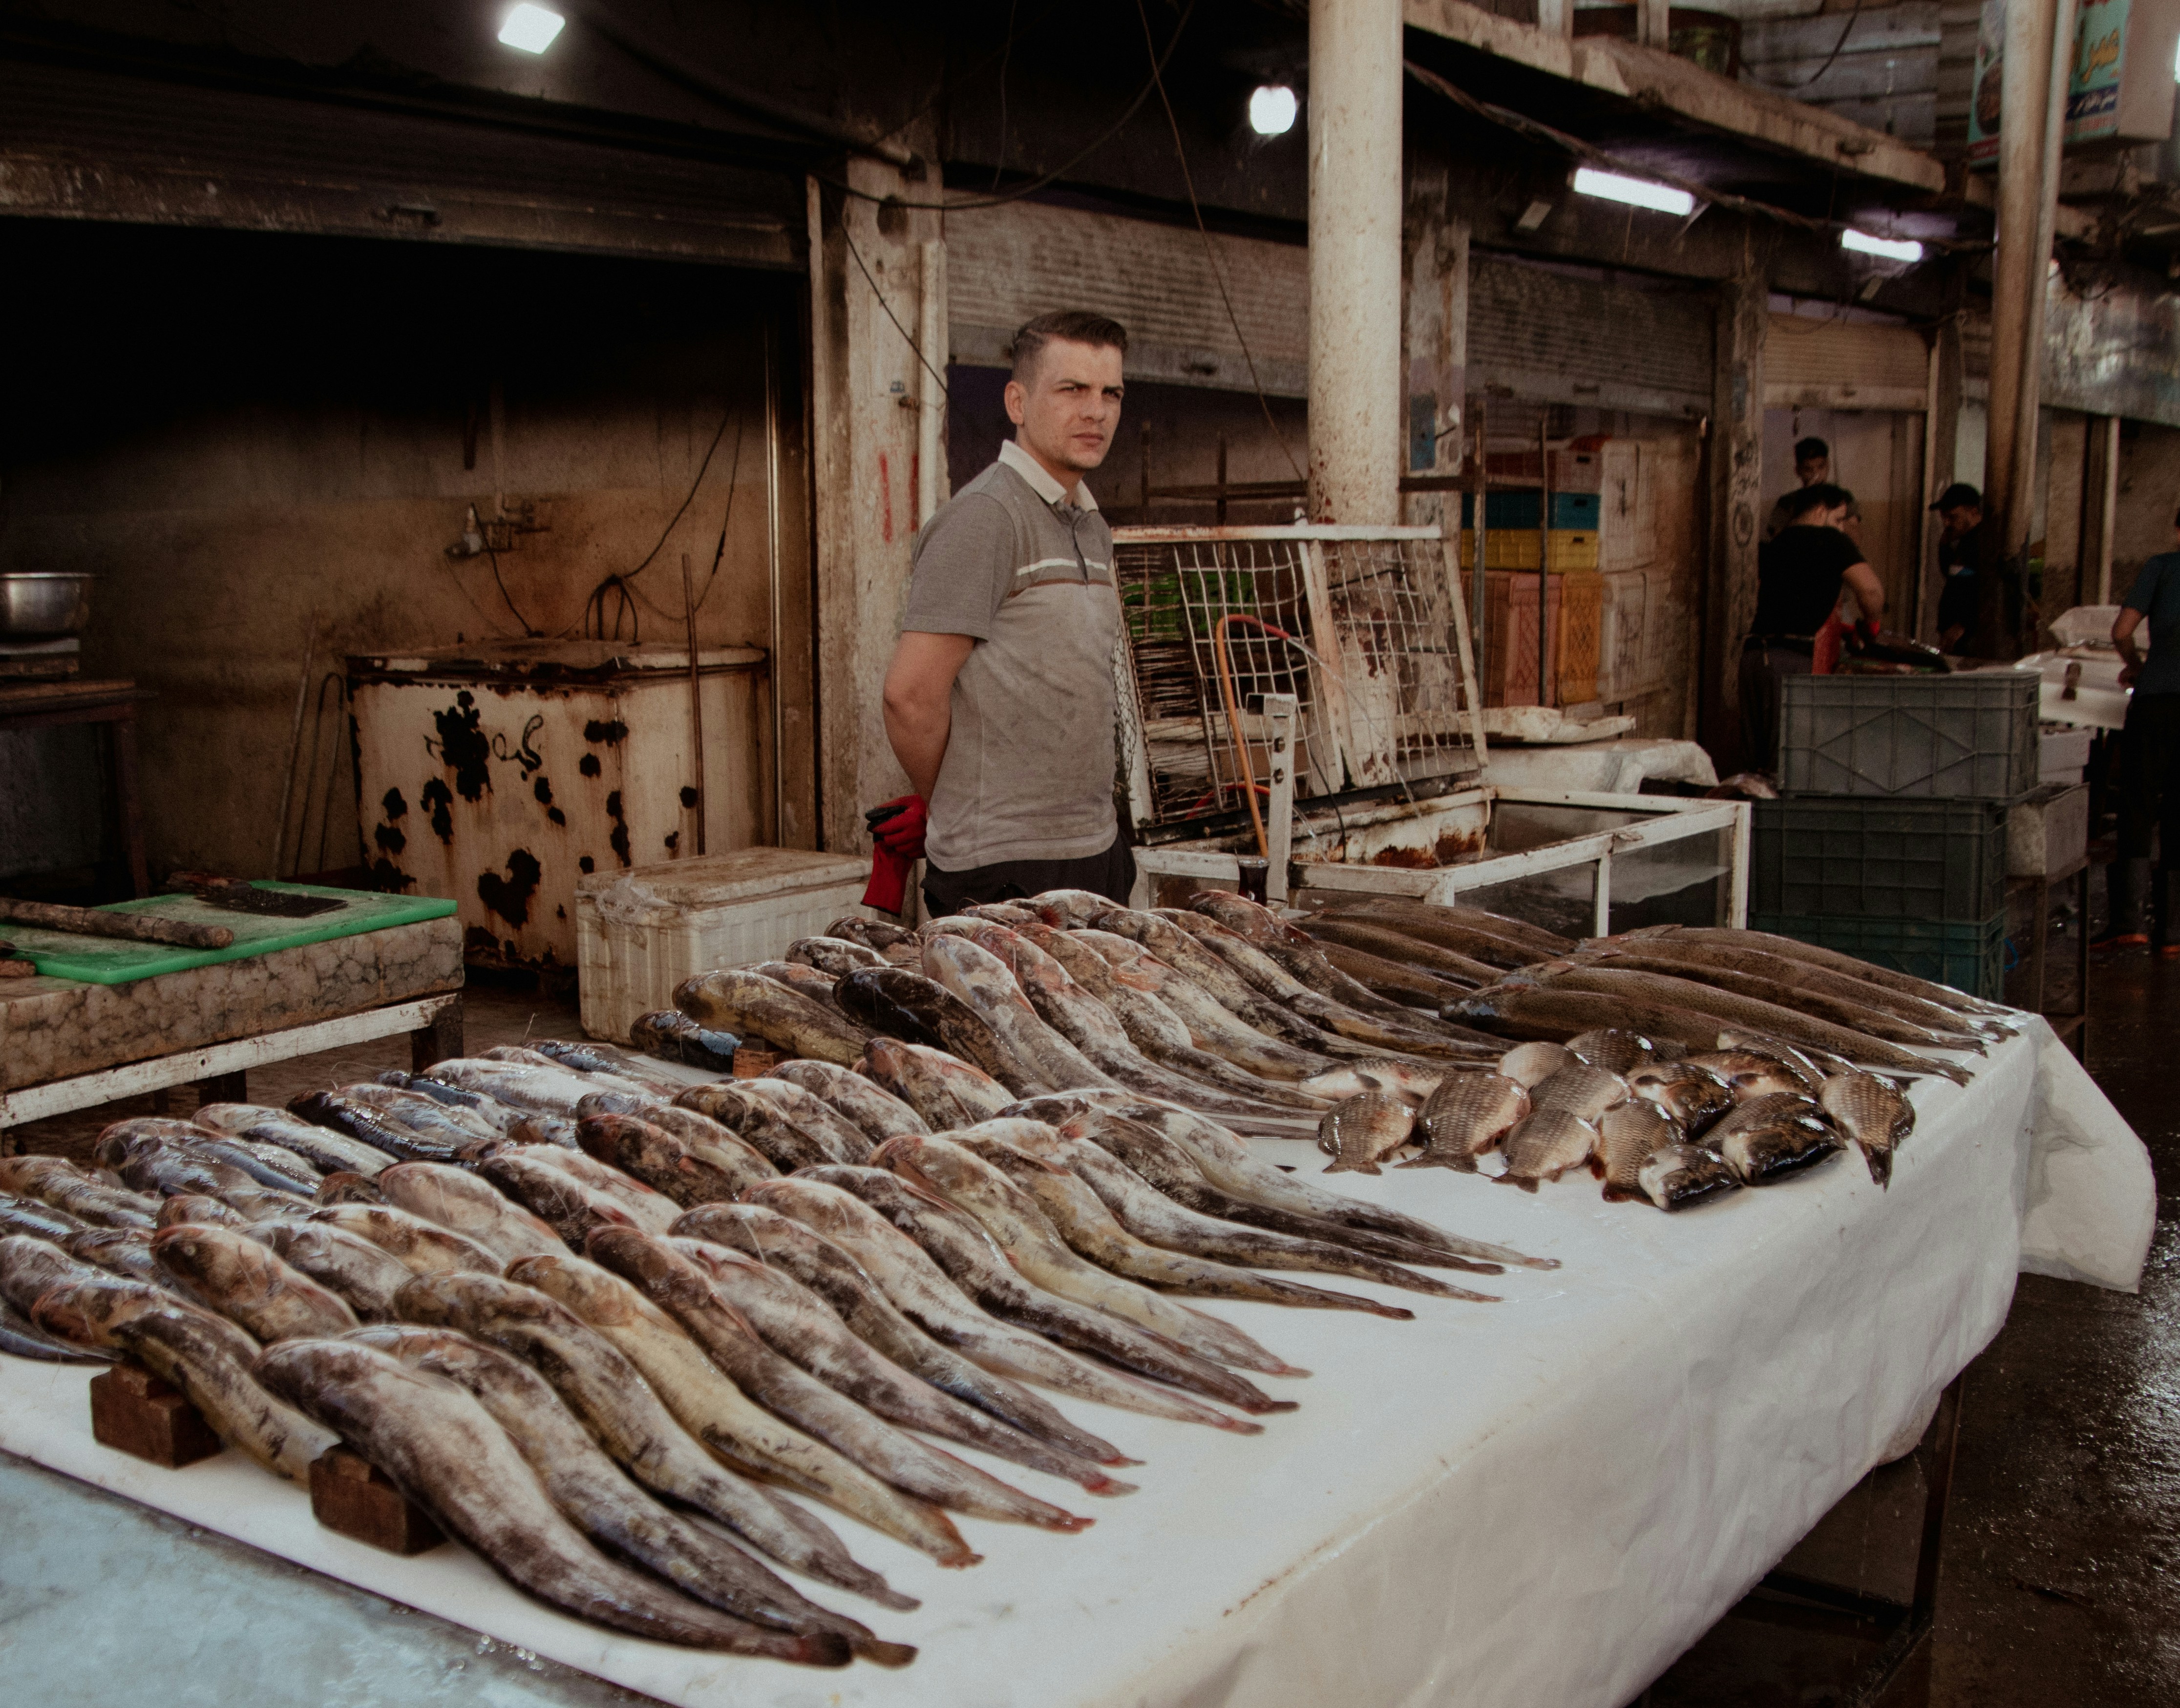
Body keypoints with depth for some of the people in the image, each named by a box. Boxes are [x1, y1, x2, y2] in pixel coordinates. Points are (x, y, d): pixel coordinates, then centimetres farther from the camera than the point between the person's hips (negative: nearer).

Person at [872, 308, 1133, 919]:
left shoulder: (1092, 526, 15)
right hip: (1006, 868, -8)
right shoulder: (984, 515, -13)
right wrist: (942, 805, -1)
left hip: (1096, 848, 8)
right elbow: (911, 692, -18)